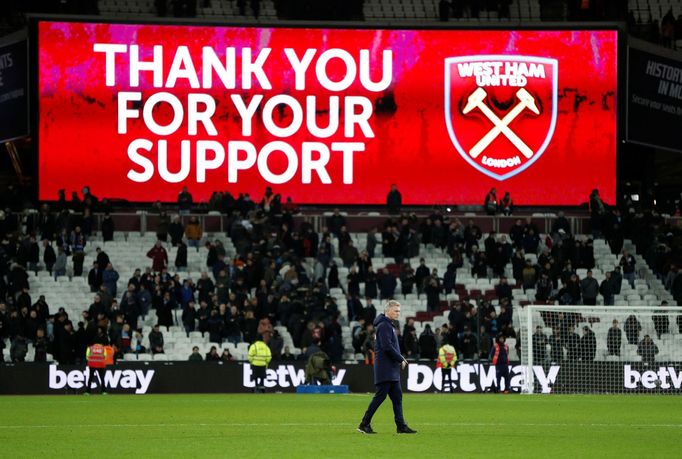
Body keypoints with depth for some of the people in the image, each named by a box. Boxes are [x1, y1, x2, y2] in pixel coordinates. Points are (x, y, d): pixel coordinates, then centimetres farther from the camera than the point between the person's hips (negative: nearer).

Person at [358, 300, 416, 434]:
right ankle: (364, 424, -3)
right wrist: (401, 359, -13)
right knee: (380, 396, -8)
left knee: (397, 397, 8)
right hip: (385, 369, -10)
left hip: (392, 370, 10)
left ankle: (401, 426, 9)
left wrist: (400, 358, 7)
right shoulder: (384, 326, -13)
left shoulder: (389, 325, 19)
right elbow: (387, 347, -21)